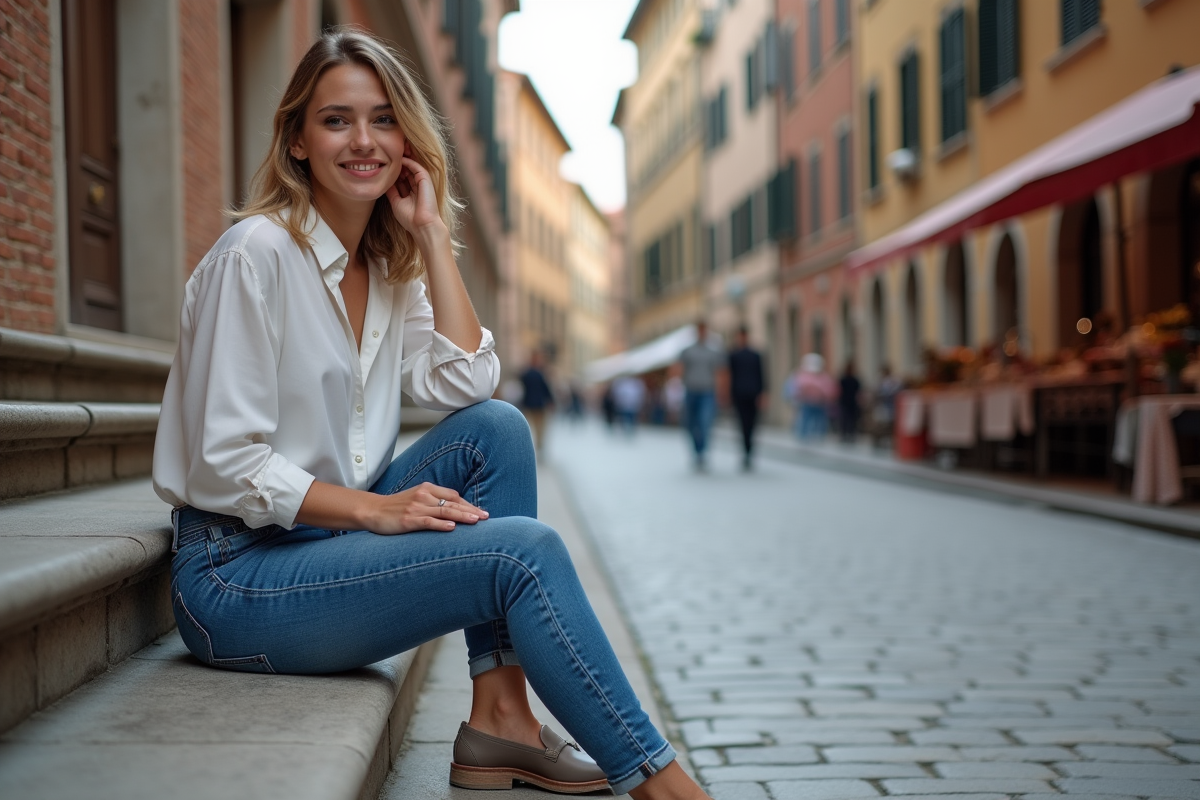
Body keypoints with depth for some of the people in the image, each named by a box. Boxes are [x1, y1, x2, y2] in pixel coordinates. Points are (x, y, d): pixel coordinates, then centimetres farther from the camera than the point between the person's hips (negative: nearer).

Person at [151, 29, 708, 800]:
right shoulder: (256, 253, -14)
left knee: (497, 428, -10)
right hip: (236, 576, -8)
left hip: (329, 541, 8)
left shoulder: (390, 266, 10)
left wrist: (432, 234, -4)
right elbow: (225, 465, -18)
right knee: (525, 551, -20)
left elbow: (467, 385, -5)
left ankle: (500, 716, -10)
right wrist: (376, 509, -21)